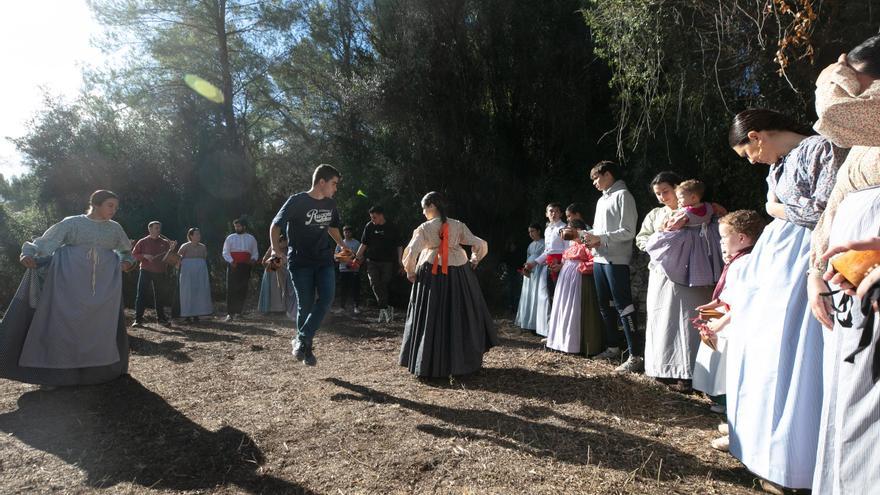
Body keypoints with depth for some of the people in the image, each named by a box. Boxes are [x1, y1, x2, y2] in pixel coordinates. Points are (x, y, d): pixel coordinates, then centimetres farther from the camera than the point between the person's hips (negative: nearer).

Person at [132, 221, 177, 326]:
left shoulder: (164, 243, 8)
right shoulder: (143, 242, 4)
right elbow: (134, 254, 4)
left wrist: (172, 249, -12)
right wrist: (144, 256, -12)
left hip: (160, 273, 2)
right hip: (146, 271, -2)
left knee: (160, 296, 7)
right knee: (141, 295, -3)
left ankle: (161, 318, 16)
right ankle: (138, 319, 1)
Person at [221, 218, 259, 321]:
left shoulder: (251, 238, 11)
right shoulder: (230, 238, 6)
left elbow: (255, 252, 15)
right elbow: (225, 252, 2)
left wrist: (253, 259, -6)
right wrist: (231, 261, -15)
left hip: (245, 267, 2)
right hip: (233, 266, -2)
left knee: (243, 290, 3)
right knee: (231, 289, -8)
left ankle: (239, 311, 15)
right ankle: (230, 313, -7)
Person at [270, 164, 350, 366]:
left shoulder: (330, 204, 8)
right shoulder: (297, 201, -9)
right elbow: (275, 225, -2)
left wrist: (342, 246, 13)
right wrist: (276, 249, -16)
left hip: (324, 260, 5)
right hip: (300, 261, -4)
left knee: (327, 297, -16)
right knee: (306, 305, -1)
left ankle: (302, 339, -7)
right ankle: (307, 349, 17)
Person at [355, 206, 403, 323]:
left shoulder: (391, 228, 0)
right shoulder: (369, 226, 4)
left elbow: (399, 246, 3)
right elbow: (364, 244, 9)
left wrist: (400, 262, -2)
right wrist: (357, 258, 3)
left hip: (387, 262, -1)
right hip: (372, 261, 1)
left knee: (385, 285, -1)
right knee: (375, 284, -12)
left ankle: (383, 310, 9)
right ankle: (386, 308, -9)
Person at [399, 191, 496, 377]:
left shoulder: (425, 228, -7)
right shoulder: (458, 226, 1)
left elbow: (411, 253, -14)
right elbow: (481, 245, -1)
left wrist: (411, 272, 2)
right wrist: (473, 261, 14)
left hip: (432, 277, -2)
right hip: (459, 276, 3)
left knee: (433, 320, 8)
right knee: (462, 317, 16)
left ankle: (430, 363, 15)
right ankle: (467, 360, 27)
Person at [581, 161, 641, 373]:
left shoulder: (623, 196, -6)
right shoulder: (602, 200, 20)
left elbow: (628, 231, -14)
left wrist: (601, 238, -16)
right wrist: (591, 237, 2)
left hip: (616, 260, -9)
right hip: (599, 259, 9)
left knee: (623, 305, -10)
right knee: (604, 305, 15)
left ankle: (636, 355, -7)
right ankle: (613, 347, 27)